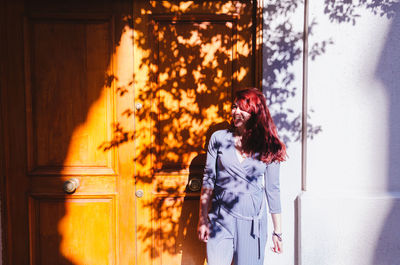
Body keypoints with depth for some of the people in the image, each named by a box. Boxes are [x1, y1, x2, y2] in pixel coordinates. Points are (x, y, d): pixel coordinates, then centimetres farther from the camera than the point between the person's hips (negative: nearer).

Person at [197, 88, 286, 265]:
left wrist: (277, 231, 7)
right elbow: (208, 180, 3)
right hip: (221, 218, 0)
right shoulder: (219, 138, 0)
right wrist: (203, 220, 0)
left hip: (253, 222, 0)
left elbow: (273, 190, 5)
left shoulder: (268, 146, 0)